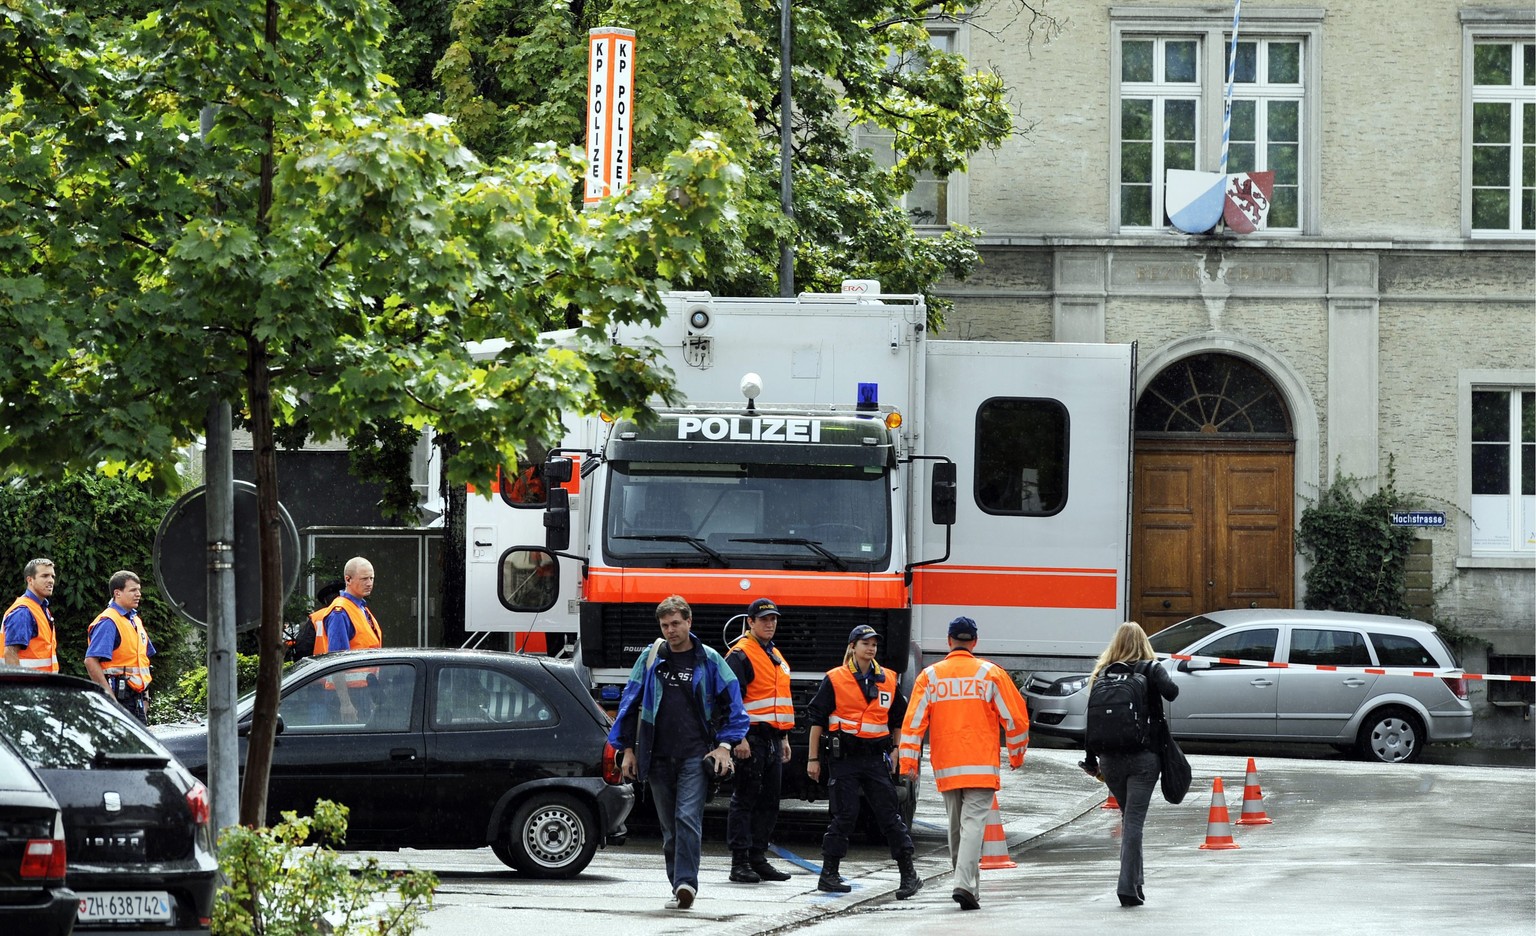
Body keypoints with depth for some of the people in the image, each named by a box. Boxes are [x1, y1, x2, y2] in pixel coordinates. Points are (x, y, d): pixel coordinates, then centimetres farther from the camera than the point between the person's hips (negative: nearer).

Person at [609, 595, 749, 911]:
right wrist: (628, 749, 9)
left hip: (695, 755, -3)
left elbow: (732, 704, 8)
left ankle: (686, 882, -23)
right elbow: (630, 703, 13)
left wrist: (725, 744, -2)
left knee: (688, 818, -17)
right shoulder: (650, 659, 9)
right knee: (669, 826, 6)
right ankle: (679, 887, 13)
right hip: (658, 757, 3)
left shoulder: (709, 660, 4)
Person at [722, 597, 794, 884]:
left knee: (769, 802, 10)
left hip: (773, 739, 9)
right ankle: (740, 862, -6)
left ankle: (758, 857, 16)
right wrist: (739, 738, -21)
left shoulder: (776, 656, 20)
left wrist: (784, 738, 25)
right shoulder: (740, 655, -8)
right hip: (751, 738, -9)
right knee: (744, 800, -6)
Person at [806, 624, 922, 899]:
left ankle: (909, 875, -1)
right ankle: (828, 874, 8)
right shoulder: (834, 680, 0)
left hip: (875, 757, 3)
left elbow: (899, 719, 20)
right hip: (843, 756, -3)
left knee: (889, 814, -1)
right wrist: (813, 759, 0)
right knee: (844, 815, -3)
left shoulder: (888, 680, 10)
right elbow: (816, 719, 2)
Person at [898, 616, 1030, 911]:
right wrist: (1017, 754, 15)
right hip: (981, 765, -3)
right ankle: (965, 884, -25)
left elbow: (914, 719, -2)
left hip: (946, 766, 3)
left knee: (956, 827, 15)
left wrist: (909, 760, -2)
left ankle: (967, 885, 22)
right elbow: (1015, 716, 1)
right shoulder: (990, 673, 0)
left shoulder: (930, 676, 5)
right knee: (973, 823, -9)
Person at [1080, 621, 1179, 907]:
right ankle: (1128, 885, -13)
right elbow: (1171, 692, -21)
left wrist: (1091, 760, 14)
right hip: (1143, 756, -3)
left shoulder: (1102, 674, 6)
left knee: (1128, 816, 18)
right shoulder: (1150, 670, -4)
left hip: (1110, 758, 3)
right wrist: (1162, 679, 3)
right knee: (1134, 819, -5)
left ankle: (1134, 881, 19)